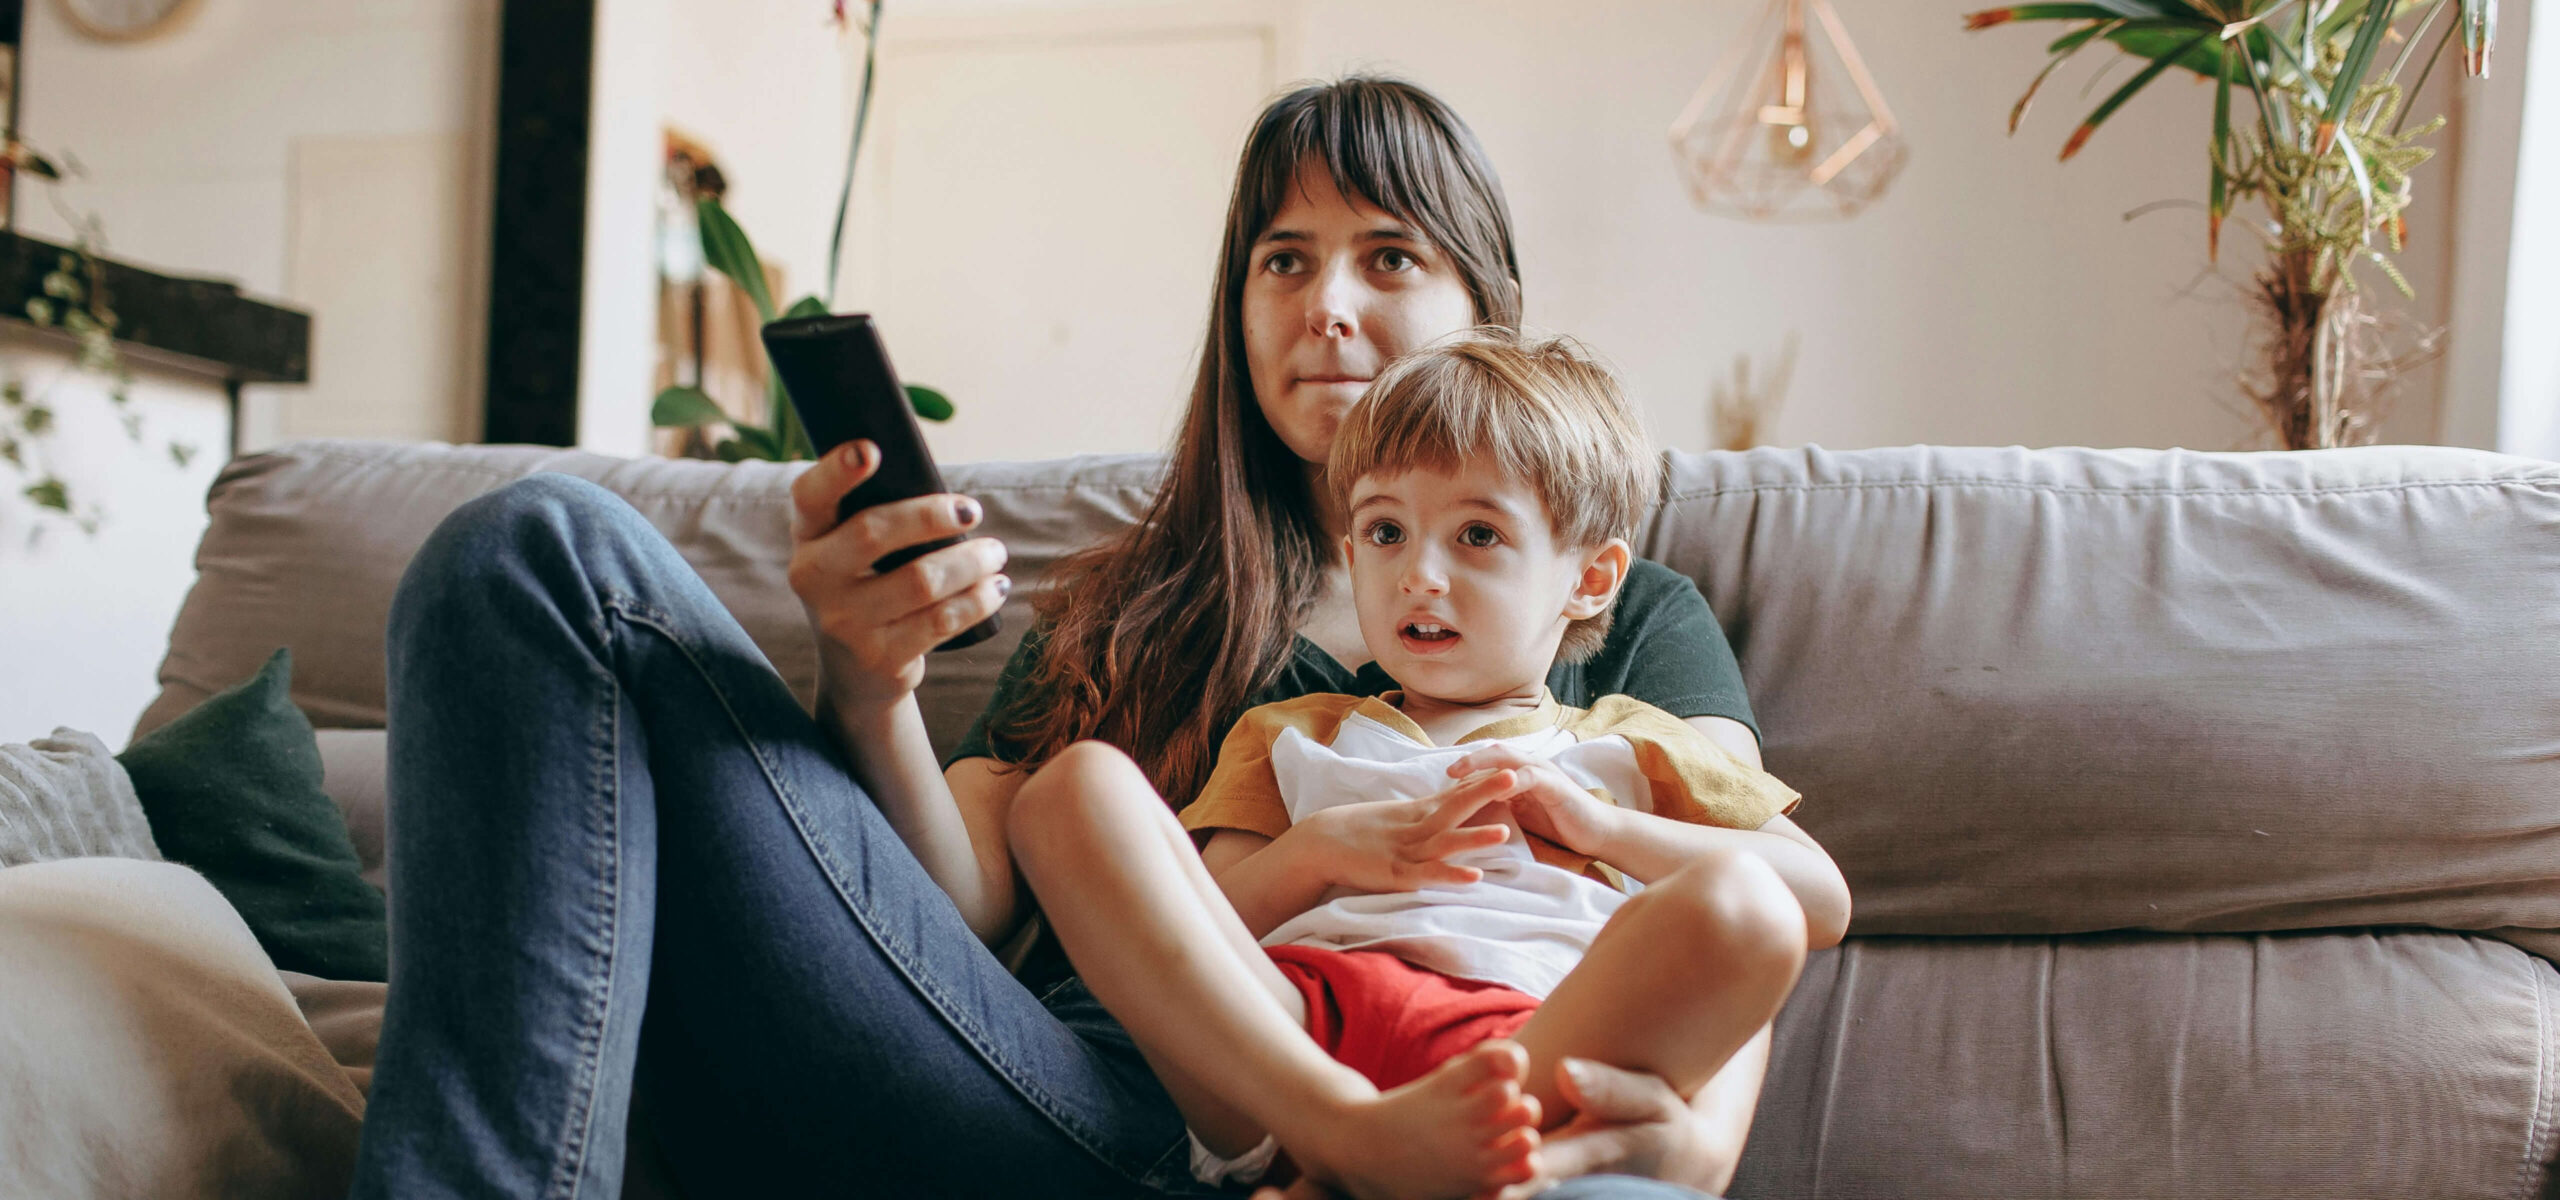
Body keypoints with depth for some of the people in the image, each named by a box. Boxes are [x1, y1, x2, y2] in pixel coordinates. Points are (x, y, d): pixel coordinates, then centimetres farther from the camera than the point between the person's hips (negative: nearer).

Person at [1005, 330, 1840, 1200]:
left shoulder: (1622, 743, 31)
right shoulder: (1290, 737, 33)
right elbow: (1203, 928, 19)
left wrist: (1603, 824, 8)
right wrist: (1325, 845, 0)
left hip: (1522, 1040, -1)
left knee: (1739, 905, -29)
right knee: (1077, 784, -19)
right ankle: (1339, 1124, -36)